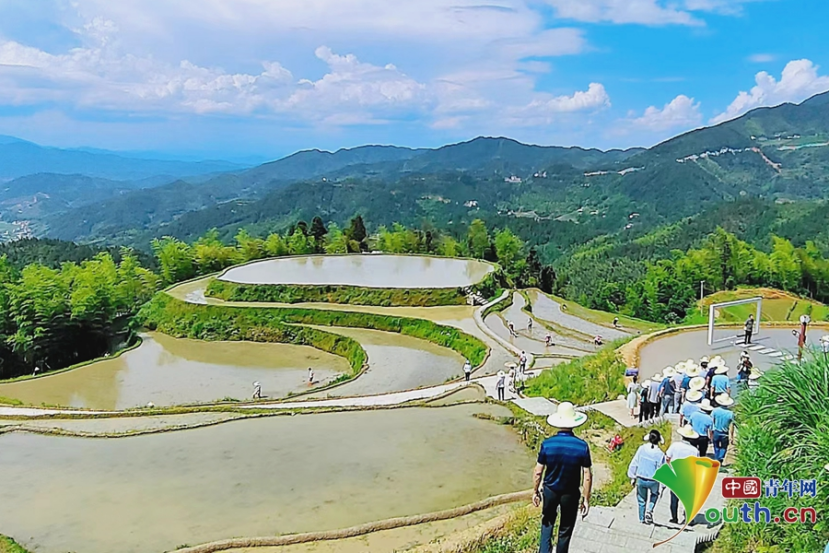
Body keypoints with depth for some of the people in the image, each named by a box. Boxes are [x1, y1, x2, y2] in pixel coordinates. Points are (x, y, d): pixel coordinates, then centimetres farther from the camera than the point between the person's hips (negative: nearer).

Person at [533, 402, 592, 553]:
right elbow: (587, 476, -13)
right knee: (566, 529, 18)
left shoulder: (547, 444, -18)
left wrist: (535, 491, 5)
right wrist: (586, 499, -1)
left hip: (550, 490, 1)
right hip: (571, 494, -1)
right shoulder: (582, 446, -18)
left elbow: (538, 472, -10)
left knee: (547, 522, 24)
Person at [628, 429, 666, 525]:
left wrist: (632, 476, 8)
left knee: (642, 499, 20)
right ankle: (649, 510, 7)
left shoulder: (642, 449, -9)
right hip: (653, 481, -1)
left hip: (641, 479, 1)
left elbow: (634, 463, -3)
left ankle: (642, 519, 27)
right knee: (654, 495, 29)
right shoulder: (660, 454, -13)